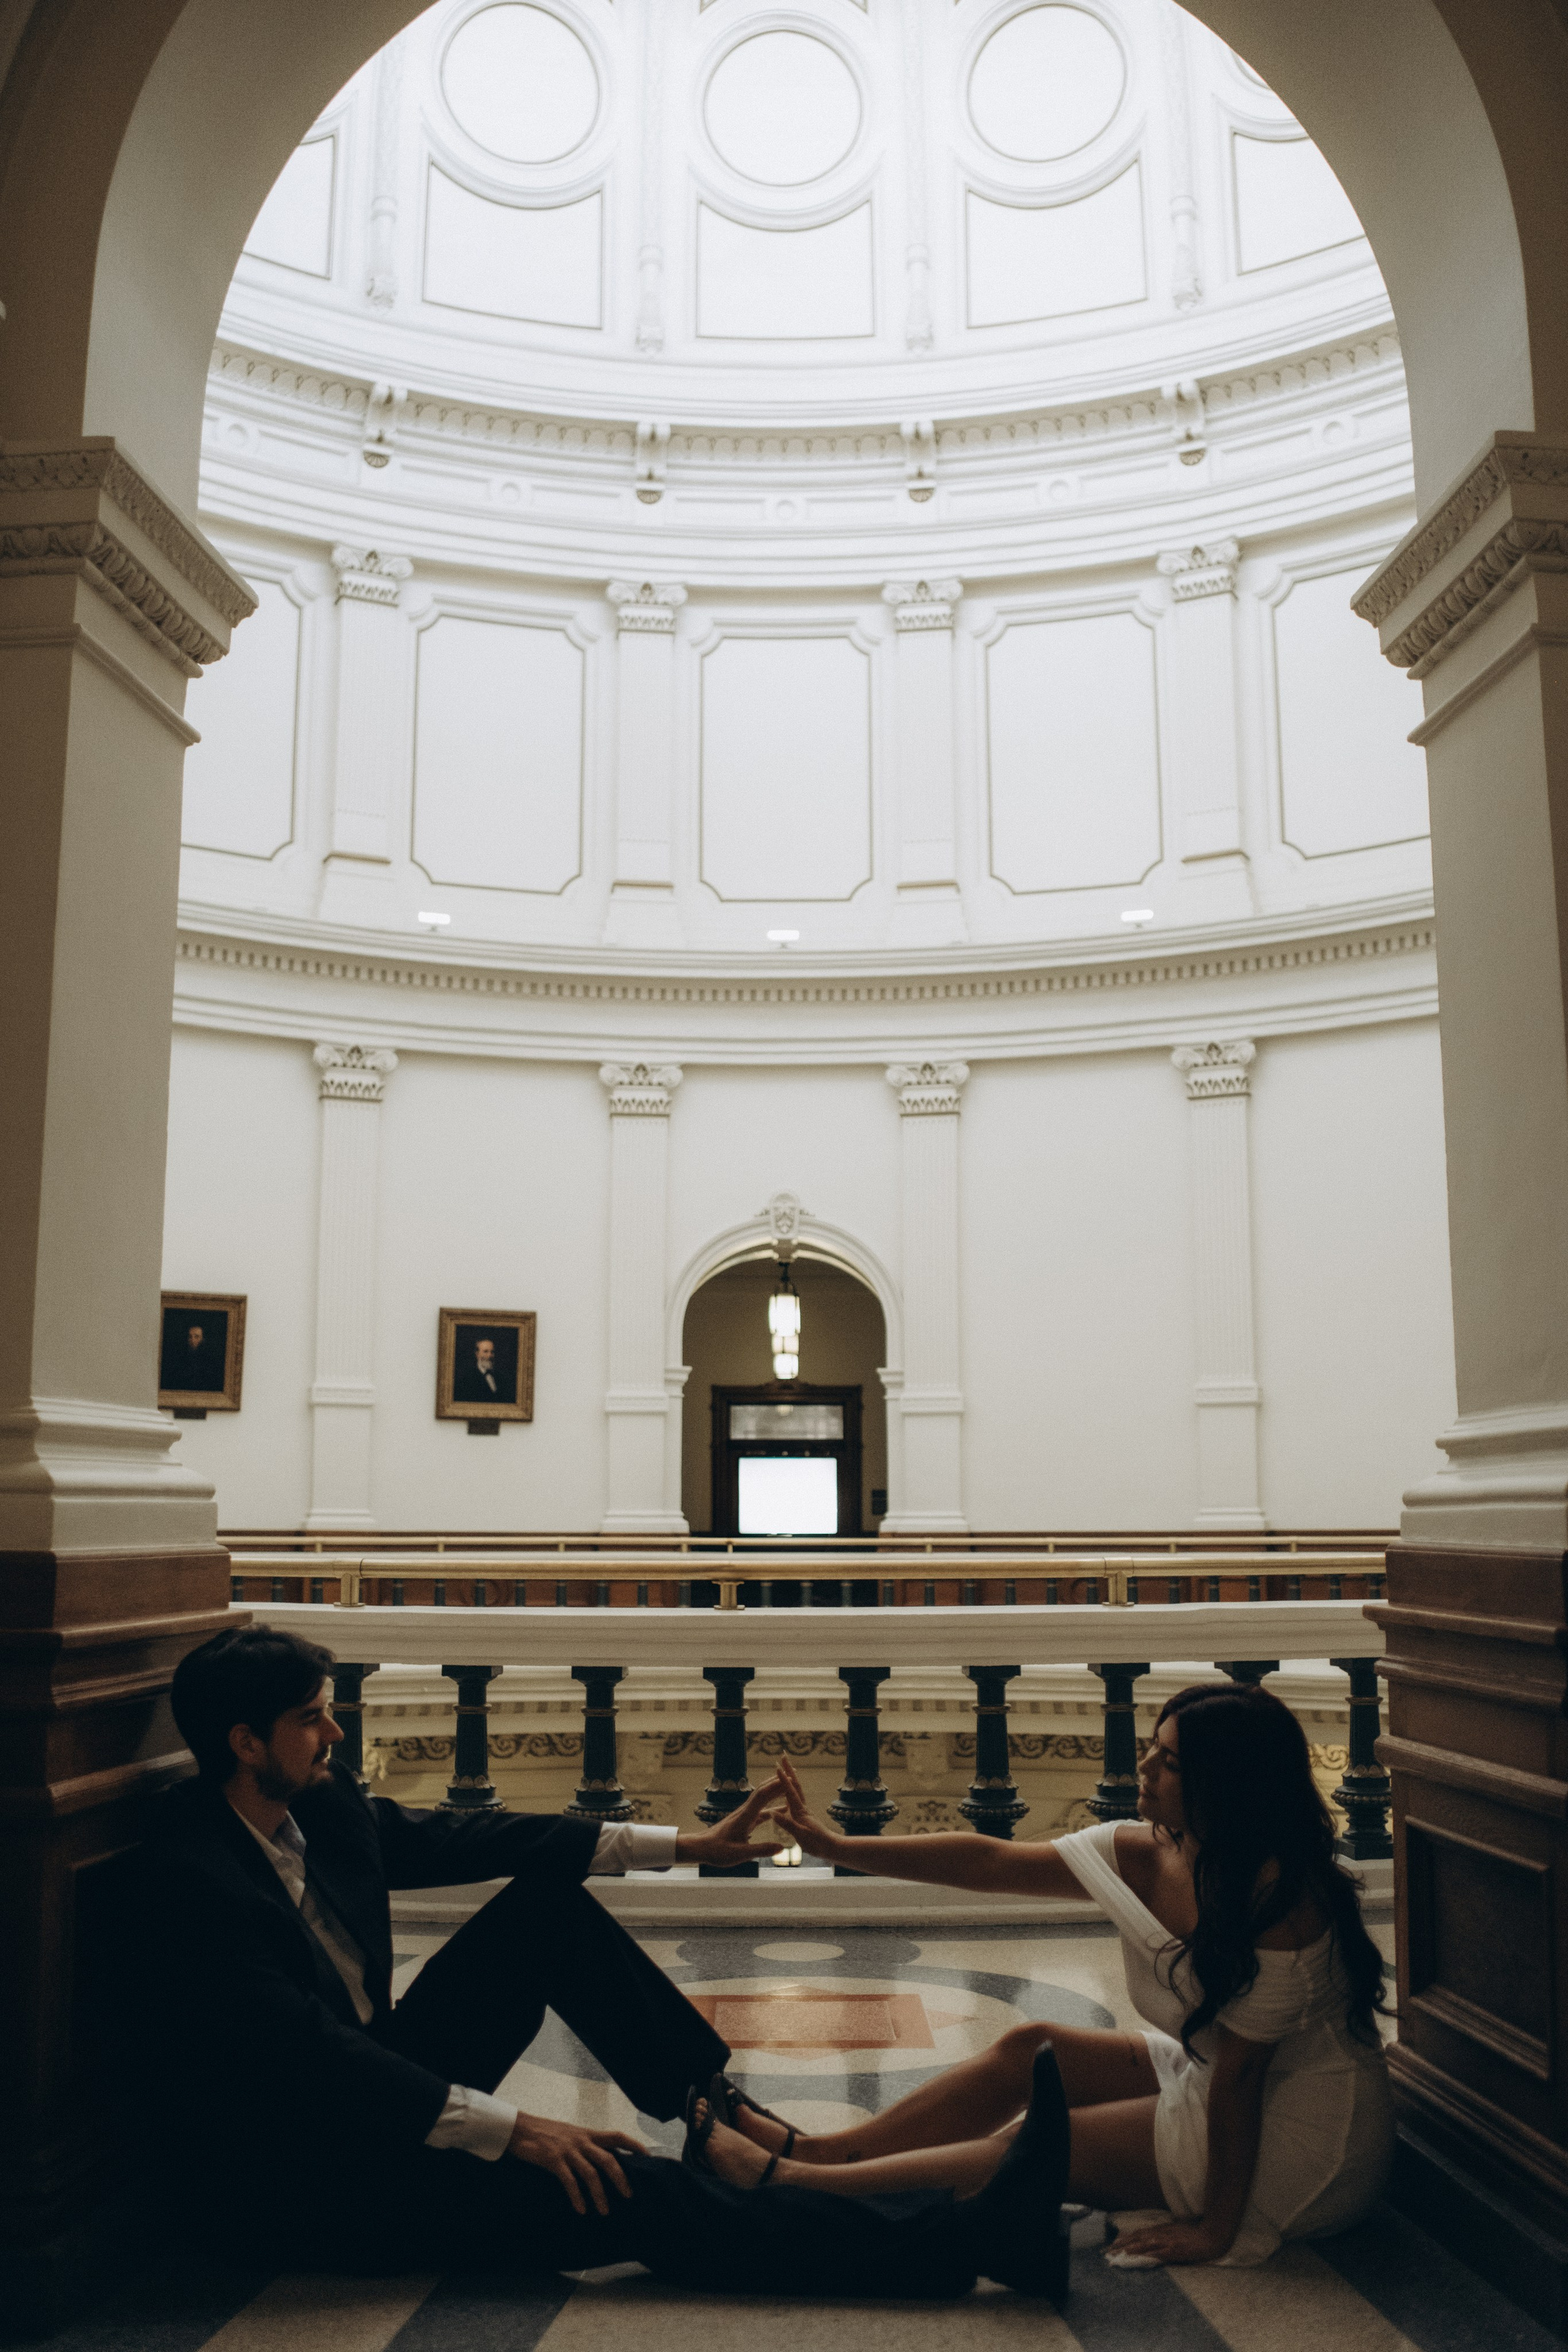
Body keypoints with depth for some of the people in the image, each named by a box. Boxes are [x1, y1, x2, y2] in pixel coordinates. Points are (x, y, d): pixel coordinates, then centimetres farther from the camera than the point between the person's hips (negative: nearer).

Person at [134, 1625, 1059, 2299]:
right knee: (610, 2188, -22)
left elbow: (458, 1837, 4)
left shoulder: (318, 1804, -1)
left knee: (549, 1903, -1)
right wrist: (513, 2129, -31)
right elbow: (313, 2054, -30)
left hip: (372, 2094, 9)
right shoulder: (193, 1882, -25)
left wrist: (686, 1844, 3)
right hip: (288, 2183, -9)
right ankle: (953, 2241, -22)